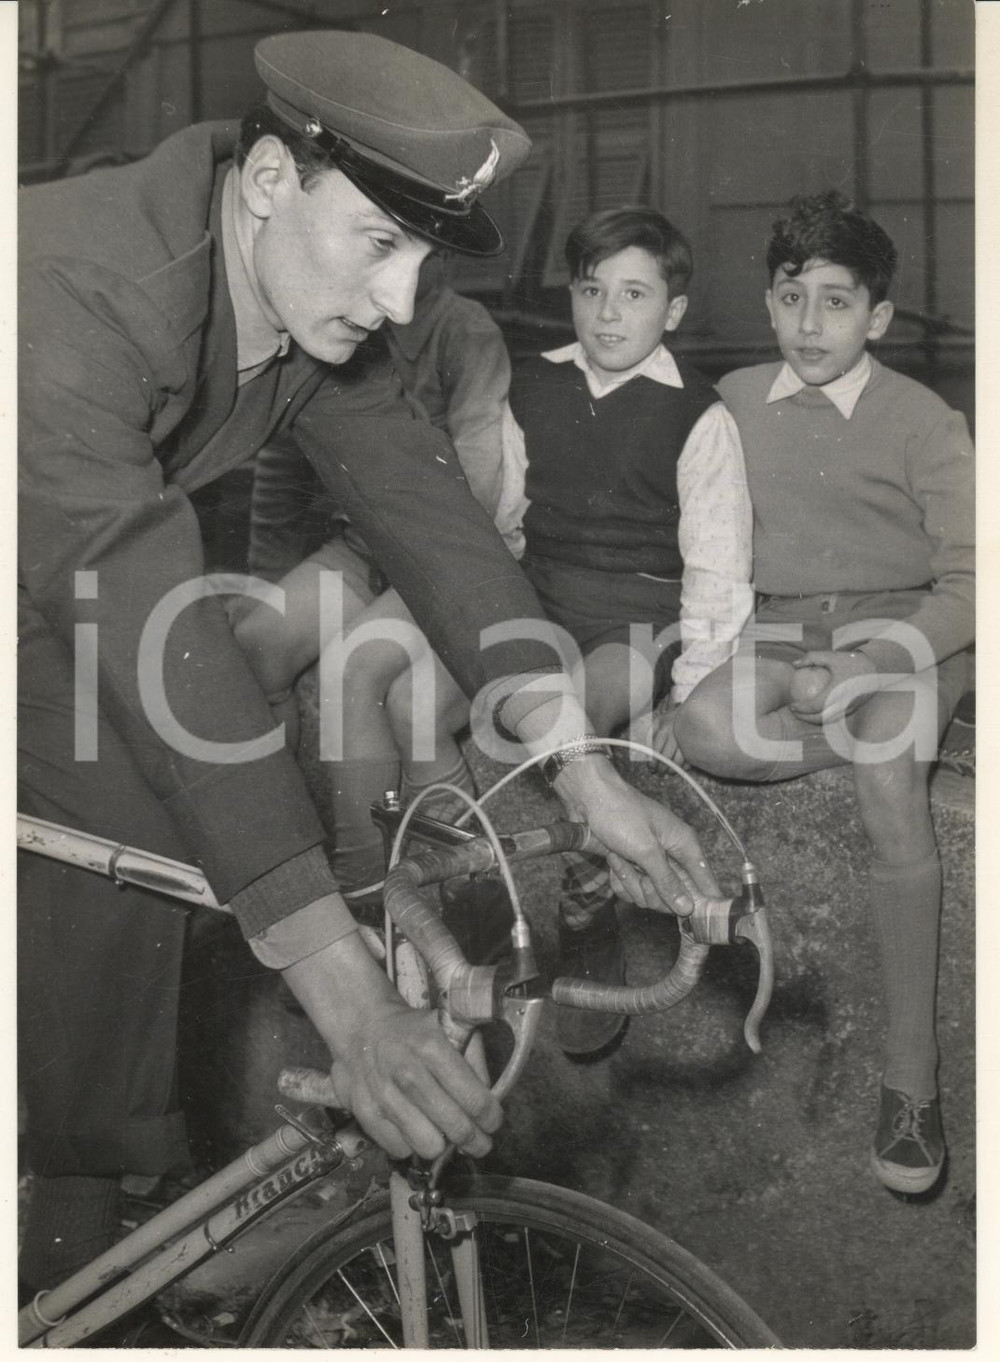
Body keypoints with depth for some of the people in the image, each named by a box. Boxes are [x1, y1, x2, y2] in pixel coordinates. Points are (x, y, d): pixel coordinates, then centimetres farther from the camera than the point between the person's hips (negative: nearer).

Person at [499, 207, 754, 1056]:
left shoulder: (698, 416, -2)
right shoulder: (531, 388, 11)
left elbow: (716, 568, -2)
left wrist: (690, 691, -9)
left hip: (638, 618, -4)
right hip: (534, 603, 4)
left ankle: (590, 941, -16)